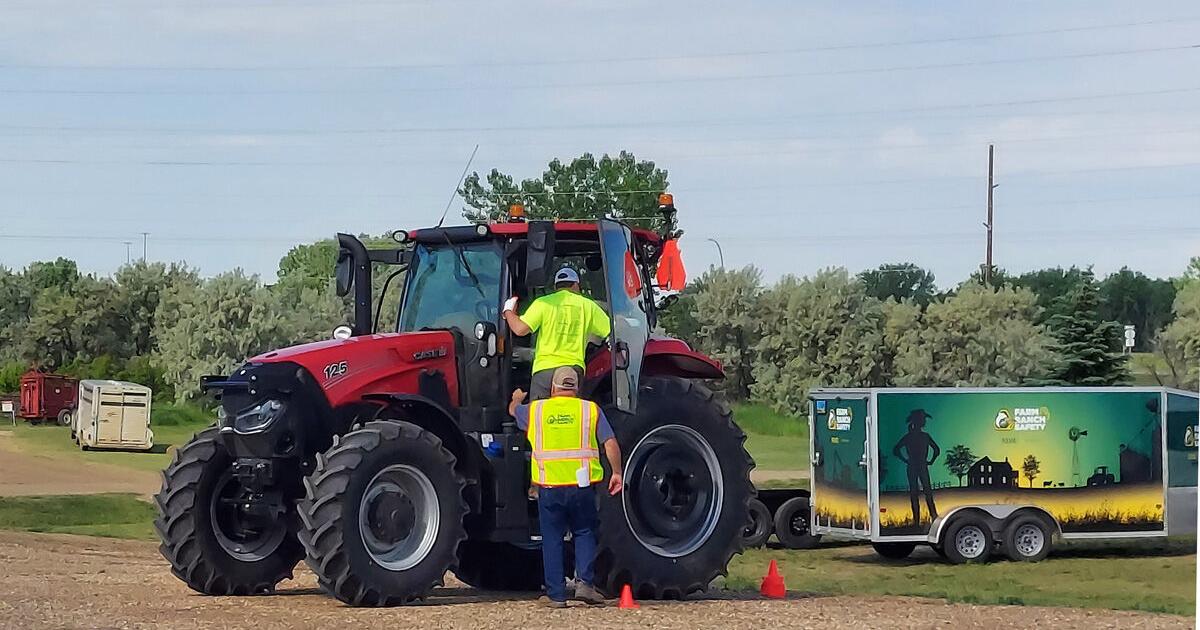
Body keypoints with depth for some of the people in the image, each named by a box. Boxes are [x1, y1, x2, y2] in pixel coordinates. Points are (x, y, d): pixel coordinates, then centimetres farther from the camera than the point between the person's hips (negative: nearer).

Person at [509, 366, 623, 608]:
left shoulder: (535, 410, 8)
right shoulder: (590, 409, 3)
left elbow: (513, 411, 30)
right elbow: (611, 444, -3)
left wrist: (517, 399, 52)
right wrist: (616, 474, 6)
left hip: (549, 486, 1)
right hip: (582, 486, 0)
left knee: (552, 539, 9)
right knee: (584, 533, 16)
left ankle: (556, 595, 8)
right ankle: (584, 582, 0)